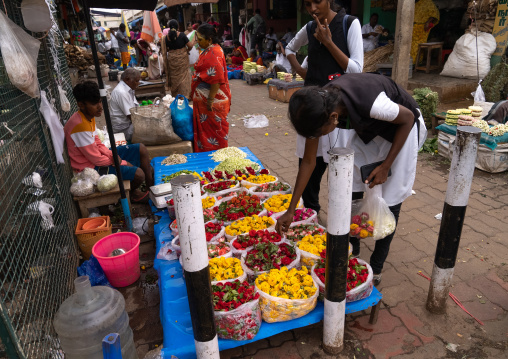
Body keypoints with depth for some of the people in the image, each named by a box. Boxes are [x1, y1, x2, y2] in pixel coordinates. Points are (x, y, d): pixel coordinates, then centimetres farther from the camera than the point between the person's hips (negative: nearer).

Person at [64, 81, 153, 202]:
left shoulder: (89, 117, 1)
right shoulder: (80, 126, -29)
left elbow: (97, 143, 9)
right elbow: (96, 159, -25)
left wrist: (112, 155, -11)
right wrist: (123, 163, -14)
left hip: (97, 155, 10)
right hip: (91, 167, -10)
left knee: (141, 149, 7)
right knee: (138, 174, -22)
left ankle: (151, 185, 17)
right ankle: (131, 192, 13)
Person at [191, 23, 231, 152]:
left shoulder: (214, 54, -20)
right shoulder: (209, 51, 13)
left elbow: (216, 80, -26)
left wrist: (210, 100, -24)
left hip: (212, 100, -10)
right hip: (205, 99, 10)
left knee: (213, 128, 0)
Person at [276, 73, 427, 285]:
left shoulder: (371, 103, -43)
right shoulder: (318, 109, -23)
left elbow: (408, 118, -20)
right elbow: (308, 162, -13)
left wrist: (385, 166, -19)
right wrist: (290, 211, -11)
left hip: (402, 127, -5)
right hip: (368, 128, 5)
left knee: (390, 202, -4)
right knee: (351, 190, 1)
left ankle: (376, 269, 13)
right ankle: (352, 253, 22)